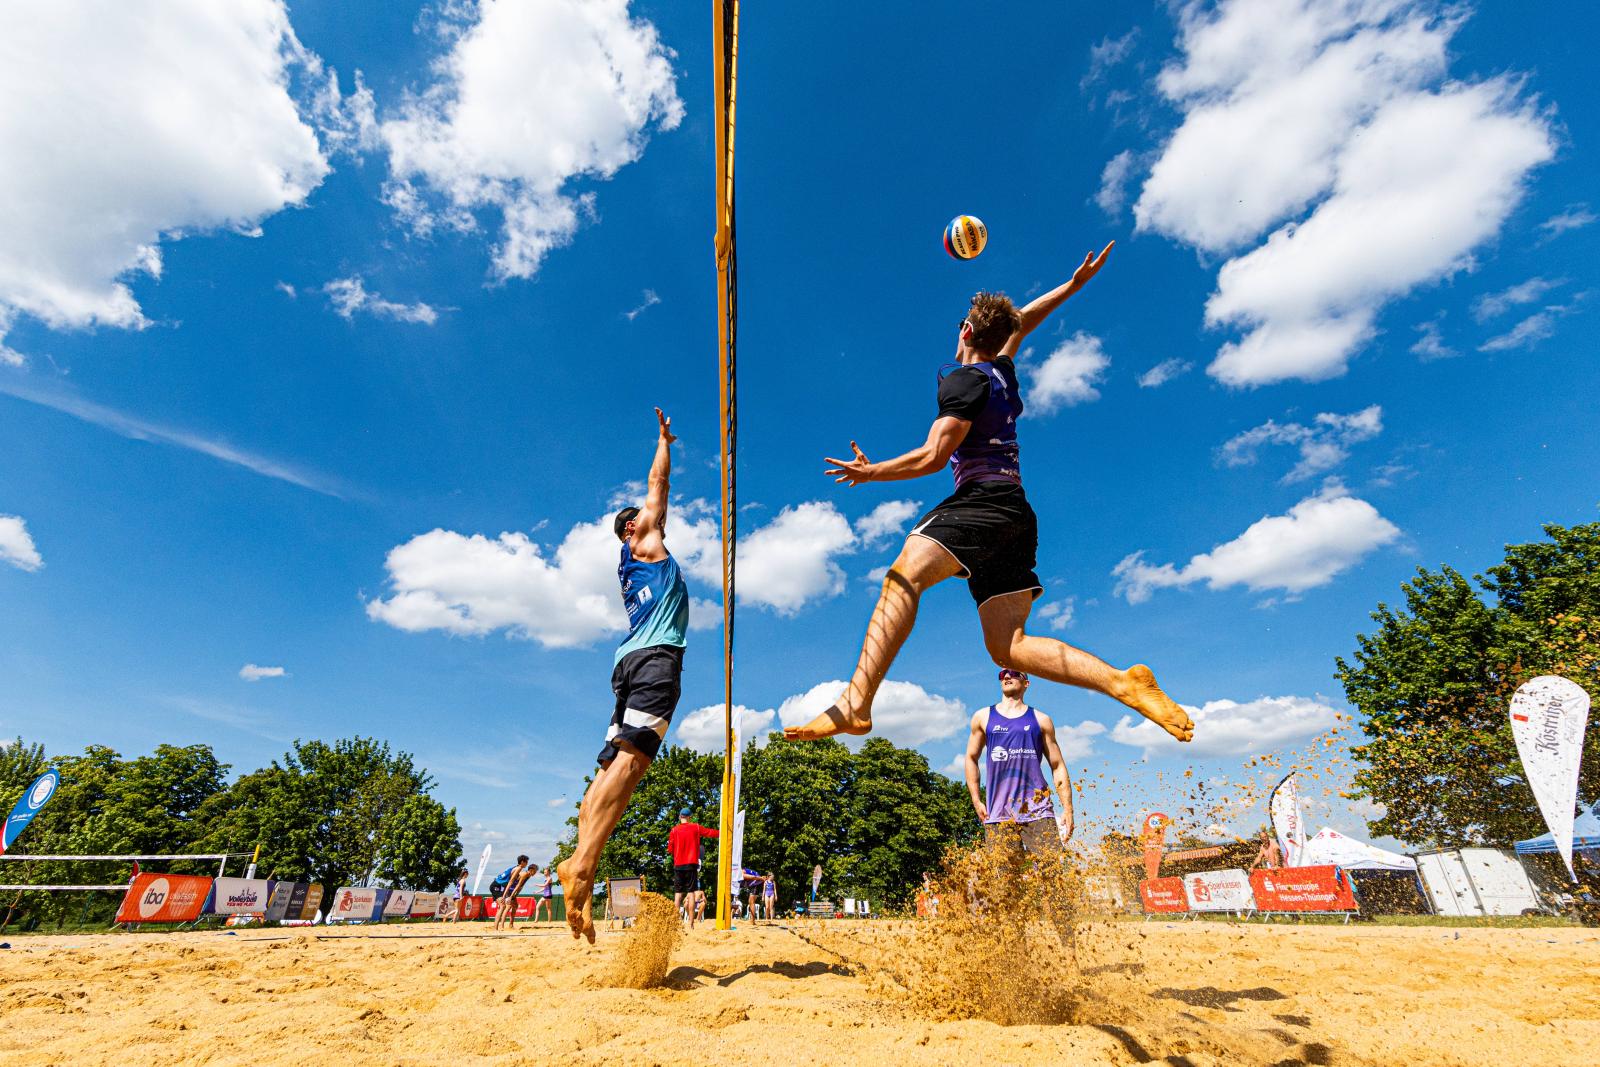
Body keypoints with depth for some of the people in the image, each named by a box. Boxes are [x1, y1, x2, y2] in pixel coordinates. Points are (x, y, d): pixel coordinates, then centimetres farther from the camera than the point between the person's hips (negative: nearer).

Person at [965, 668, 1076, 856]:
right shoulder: (983, 717, 12)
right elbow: (971, 758, 15)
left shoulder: (1040, 720, 12)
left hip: (1037, 808, 0)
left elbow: (1058, 766, 11)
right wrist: (976, 801, 6)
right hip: (997, 811, 0)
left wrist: (1068, 809, 3)